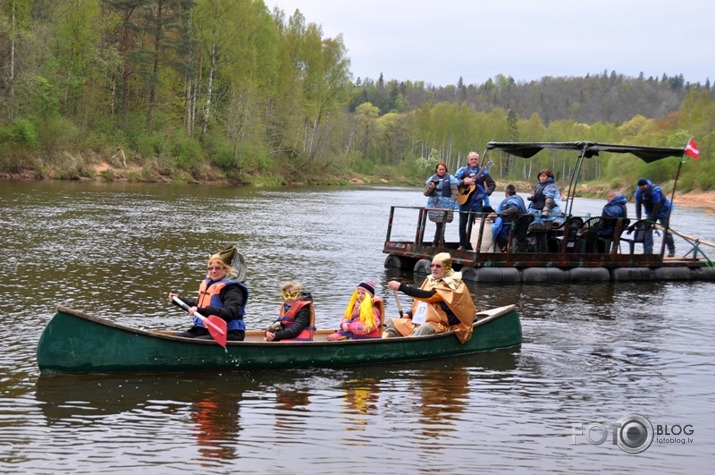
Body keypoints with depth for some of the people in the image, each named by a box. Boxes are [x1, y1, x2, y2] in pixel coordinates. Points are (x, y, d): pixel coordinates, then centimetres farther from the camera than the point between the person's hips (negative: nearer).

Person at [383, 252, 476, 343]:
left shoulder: (451, 284, -10)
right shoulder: (430, 280, 14)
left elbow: (428, 296, -23)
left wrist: (401, 287, -25)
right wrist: (408, 314, 2)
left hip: (441, 326, -8)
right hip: (421, 322, 8)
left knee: (424, 329, -38)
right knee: (392, 323, 0)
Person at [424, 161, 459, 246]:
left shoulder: (450, 178, 3)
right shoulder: (432, 179, 13)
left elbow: (455, 193, 0)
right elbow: (426, 193, 13)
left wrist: (450, 204, -11)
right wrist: (430, 188, -8)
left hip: (445, 206, -3)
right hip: (434, 205, 3)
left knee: (440, 224, -12)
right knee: (439, 225, 4)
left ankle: (435, 243, -10)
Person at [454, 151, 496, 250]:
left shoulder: (483, 171, 5)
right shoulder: (463, 170, 4)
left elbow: (492, 184, 5)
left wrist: (487, 193, -11)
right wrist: (465, 182, -22)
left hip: (477, 201, -1)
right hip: (464, 200, 1)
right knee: (462, 224, 5)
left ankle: (471, 244, 1)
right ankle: (462, 245, 15)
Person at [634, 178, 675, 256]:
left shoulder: (655, 190, -31)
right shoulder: (638, 192, -11)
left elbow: (656, 206, -30)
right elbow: (638, 205, -5)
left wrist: (651, 219, -29)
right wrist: (638, 219, -13)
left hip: (663, 210, -6)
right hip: (650, 212, 6)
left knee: (665, 230, -5)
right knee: (647, 230, -7)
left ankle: (671, 250, 8)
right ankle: (648, 251, -5)